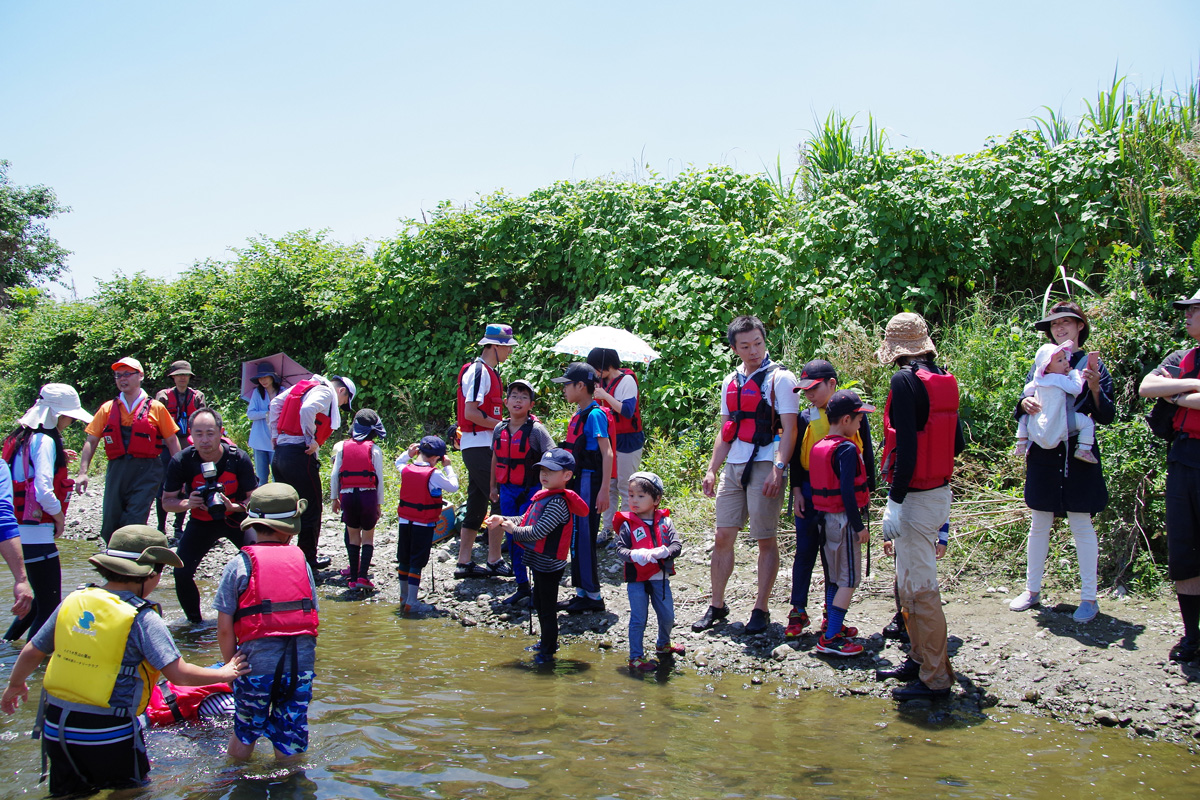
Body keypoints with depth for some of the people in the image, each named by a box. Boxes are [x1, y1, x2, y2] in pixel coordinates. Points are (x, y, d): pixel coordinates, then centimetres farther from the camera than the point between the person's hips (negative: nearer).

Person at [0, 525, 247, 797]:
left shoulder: (73, 601, 0)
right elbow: (178, 673, -20)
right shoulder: (142, 618, -16)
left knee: (68, 794, 23)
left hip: (56, 730, 6)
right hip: (109, 736, -5)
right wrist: (224, 674, -4)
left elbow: (32, 652, 11)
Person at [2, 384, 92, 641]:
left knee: (42, 599, 22)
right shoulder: (45, 441, -14)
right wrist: (60, 518, -7)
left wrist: (57, 459, 13)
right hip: (36, 534, -10)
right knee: (50, 608, -6)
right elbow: (43, 491, -24)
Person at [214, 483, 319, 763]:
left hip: (257, 663, -1)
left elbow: (224, 627, -6)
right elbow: (314, 618, 5)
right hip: (301, 663, 1)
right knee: (290, 741, 13)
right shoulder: (301, 561, 3)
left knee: (244, 734, 19)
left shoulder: (239, 564, -4)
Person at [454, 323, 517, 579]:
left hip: (484, 445, 10)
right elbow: (470, 413, -20)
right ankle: (494, 561, -1)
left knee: (477, 505, 11)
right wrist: (502, 425, -13)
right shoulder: (478, 371, -13)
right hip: (478, 445, -10)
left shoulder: (489, 372, 17)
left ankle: (464, 563, 16)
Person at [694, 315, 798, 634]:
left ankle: (761, 609, 11)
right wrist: (711, 470, 12)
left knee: (765, 540, 1)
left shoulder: (779, 378, -5)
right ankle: (717, 605, 17)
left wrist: (778, 470, -20)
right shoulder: (731, 382, 14)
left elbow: (789, 429, -10)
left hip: (765, 466, -6)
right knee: (723, 537, 6)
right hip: (733, 465, 6)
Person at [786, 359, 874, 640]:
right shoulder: (805, 419, 3)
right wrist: (797, 491, 1)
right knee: (805, 553, 6)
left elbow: (866, 454, 4)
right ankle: (798, 611, 17)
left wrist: (866, 491, 1)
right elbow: (796, 458, 8)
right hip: (810, 492, 1)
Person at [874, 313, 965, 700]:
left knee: (920, 588, -1)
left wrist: (894, 504, -19)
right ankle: (920, 659, 31)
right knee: (911, 582, 20)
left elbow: (906, 448, -22)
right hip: (940, 491, 9)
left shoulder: (905, 381, -17)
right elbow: (958, 444, 12)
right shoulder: (944, 380, 7)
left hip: (917, 497, -9)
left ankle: (935, 679, 6)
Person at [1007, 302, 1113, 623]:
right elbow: (1022, 407, 10)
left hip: (1078, 455, -3)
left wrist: (1095, 388, -20)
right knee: (1039, 524, 9)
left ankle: (1089, 598, 10)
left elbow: (1107, 416, -3)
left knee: (1082, 525, 1)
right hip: (1044, 454, 3)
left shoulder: (1093, 364, 0)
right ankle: (1032, 590, 21)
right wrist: (1025, 403, -13)